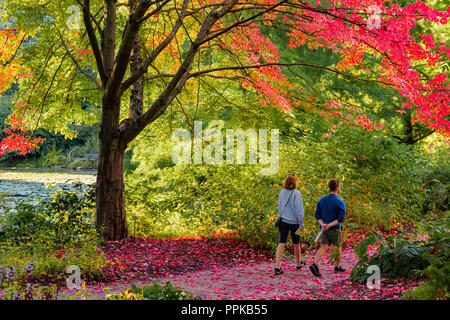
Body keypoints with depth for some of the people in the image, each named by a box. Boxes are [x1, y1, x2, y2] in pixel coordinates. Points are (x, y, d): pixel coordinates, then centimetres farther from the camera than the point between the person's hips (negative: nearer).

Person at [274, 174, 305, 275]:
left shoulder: (282, 193, 2)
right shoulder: (296, 193, -15)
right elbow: (299, 209, -16)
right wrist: (301, 223, -9)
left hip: (282, 221, 4)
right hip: (294, 222, -4)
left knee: (281, 244, 0)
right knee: (296, 244, 16)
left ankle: (277, 266, -10)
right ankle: (298, 264, 34)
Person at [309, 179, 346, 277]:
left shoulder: (322, 199, 6)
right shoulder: (340, 202, -10)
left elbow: (317, 214, 2)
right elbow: (341, 218, -19)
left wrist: (323, 224, -9)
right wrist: (330, 225, -18)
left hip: (323, 229, 4)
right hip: (335, 229, -4)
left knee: (323, 247, 2)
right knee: (337, 247, 15)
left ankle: (315, 264, -20)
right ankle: (337, 267, 28)